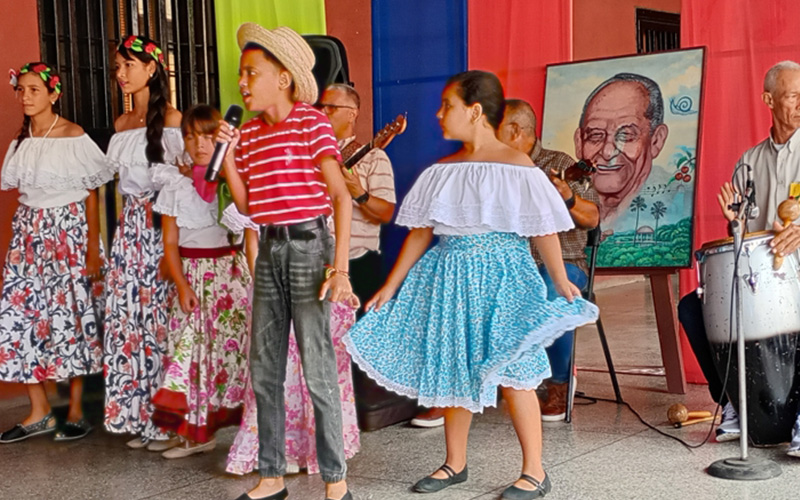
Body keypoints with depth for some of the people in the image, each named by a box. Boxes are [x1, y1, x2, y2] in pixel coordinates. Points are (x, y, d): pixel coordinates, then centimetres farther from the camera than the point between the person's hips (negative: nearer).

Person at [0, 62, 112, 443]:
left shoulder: (74, 137, -7)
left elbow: (92, 195, -7)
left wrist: (93, 247, -11)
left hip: (69, 230, -5)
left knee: (71, 315, -2)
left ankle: (76, 412, 9)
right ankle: (39, 412, 11)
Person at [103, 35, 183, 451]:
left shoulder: (172, 120, -5)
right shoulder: (121, 124, 15)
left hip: (164, 225, -6)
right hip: (131, 225, 7)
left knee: (161, 318, -3)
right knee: (129, 317, 5)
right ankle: (143, 419, 15)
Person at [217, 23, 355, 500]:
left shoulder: (311, 121, -8)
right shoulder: (248, 133, 10)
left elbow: (342, 196, -12)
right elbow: (245, 204, 10)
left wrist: (340, 265, -18)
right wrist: (225, 153, 0)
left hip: (308, 246, -7)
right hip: (269, 250, 7)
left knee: (318, 371, -4)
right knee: (264, 371, 10)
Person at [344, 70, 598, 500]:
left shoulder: (517, 166, -7)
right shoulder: (442, 170, 9)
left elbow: (544, 230, -6)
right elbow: (420, 233, 11)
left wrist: (562, 283, -8)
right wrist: (390, 286, 9)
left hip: (500, 275, -6)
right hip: (449, 278, 6)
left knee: (510, 372, -5)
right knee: (451, 370, 11)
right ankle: (455, 464, 27)